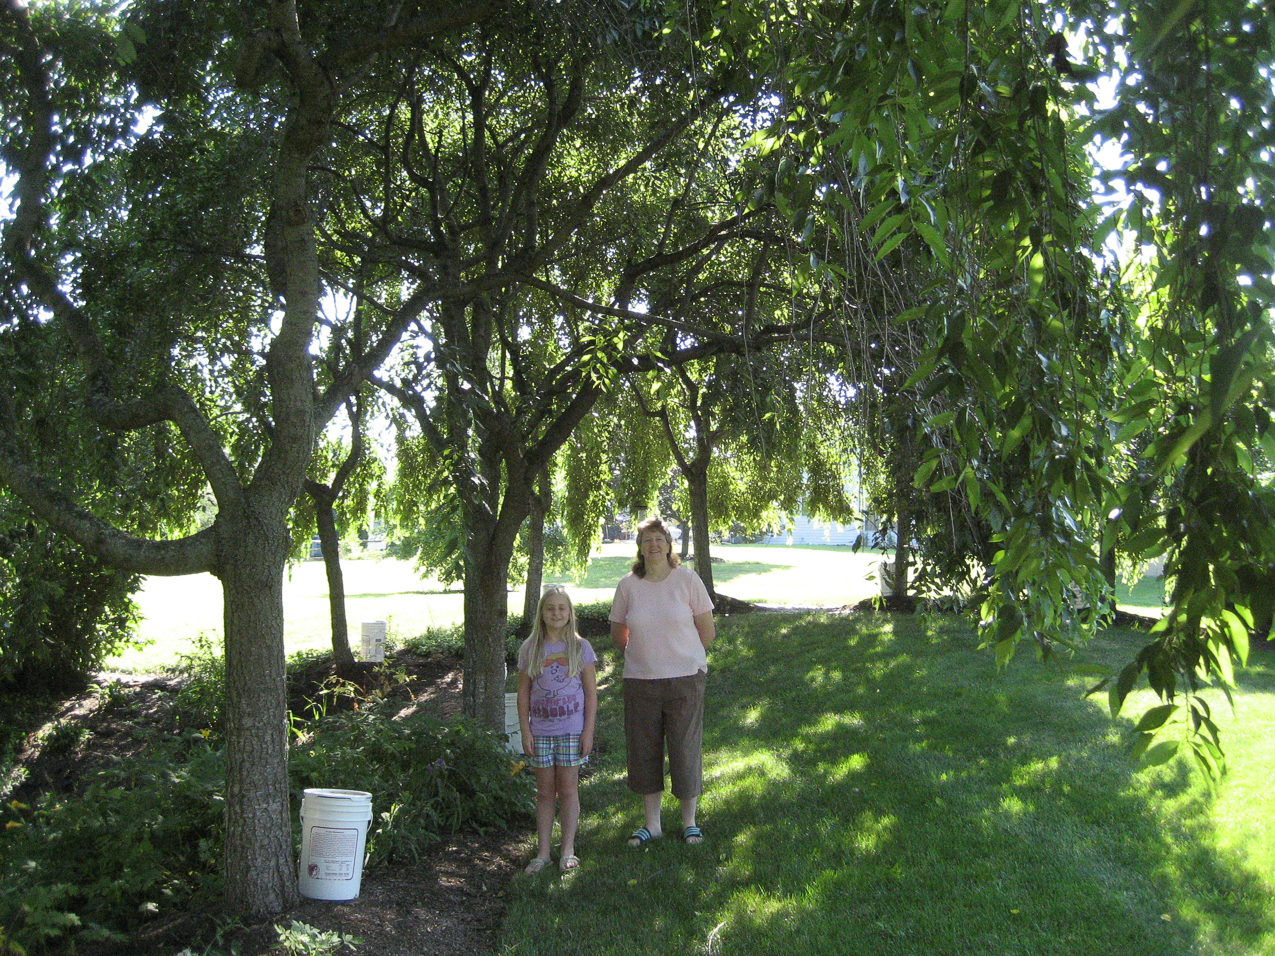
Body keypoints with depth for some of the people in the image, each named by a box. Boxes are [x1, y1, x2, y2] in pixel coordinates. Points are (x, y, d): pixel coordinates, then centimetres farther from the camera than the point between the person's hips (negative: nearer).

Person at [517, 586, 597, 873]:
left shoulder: (580, 647, -1)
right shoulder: (530, 649, 2)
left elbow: (591, 693, 0)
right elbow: (523, 693, 5)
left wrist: (589, 731, -5)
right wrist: (525, 730, -1)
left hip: (572, 730, -1)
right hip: (540, 730, 1)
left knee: (568, 788, 3)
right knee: (545, 791, 7)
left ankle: (568, 851, 13)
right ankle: (543, 852, 14)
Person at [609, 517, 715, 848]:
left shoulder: (688, 580, -4)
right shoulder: (628, 585, 1)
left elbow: (707, 632, 2)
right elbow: (617, 635, 13)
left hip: (685, 679, -2)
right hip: (640, 682, 2)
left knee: (685, 749, 4)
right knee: (643, 752, 8)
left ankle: (689, 821, 21)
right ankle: (652, 823, 24)